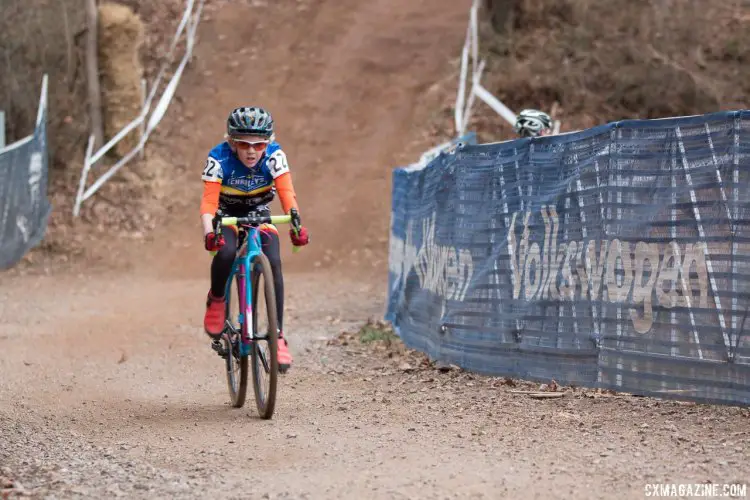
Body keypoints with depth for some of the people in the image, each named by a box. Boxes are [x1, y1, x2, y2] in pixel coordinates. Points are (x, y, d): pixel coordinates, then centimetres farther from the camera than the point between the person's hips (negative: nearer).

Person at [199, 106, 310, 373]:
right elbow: (209, 200, -33)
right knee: (226, 252, -34)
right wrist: (209, 231, -52)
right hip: (226, 215, -1)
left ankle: (278, 335, -18)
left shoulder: (274, 156, -24)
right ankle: (216, 300, -4)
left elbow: (287, 194, -32)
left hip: (259, 214, 1)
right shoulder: (219, 158, -27)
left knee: (273, 263, -24)